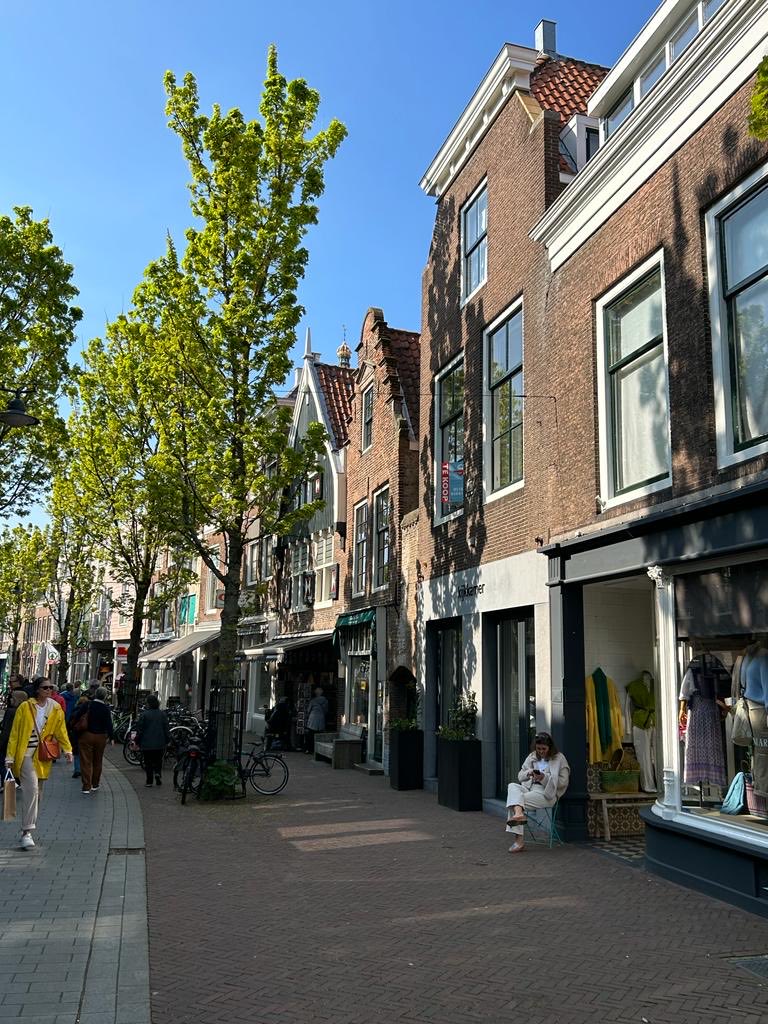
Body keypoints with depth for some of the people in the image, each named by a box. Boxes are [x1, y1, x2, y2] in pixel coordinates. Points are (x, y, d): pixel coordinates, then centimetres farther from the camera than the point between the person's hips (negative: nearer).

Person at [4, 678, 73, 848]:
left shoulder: (55, 709, 6)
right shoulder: (25, 707, -4)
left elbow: (61, 730, 9)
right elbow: (14, 733, -1)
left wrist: (67, 750, -4)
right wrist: (10, 757, -4)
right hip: (26, 754, -4)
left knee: (36, 792, 10)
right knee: (31, 789, -17)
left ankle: (27, 828, 22)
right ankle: (27, 831, -16)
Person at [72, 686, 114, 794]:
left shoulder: (87, 705, -7)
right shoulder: (106, 708, -9)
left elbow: (76, 717, -6)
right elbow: (109, 724, -9)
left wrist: (74, 728, 8)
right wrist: (111, 737, -2)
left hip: (86, 736, -1)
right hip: (100, 737, 1)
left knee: (86, 762, 3)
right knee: (97, 761, 15)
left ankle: (86, 786, -1)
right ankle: (95, 785, 24)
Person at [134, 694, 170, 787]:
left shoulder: (144, 714, -8)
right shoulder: (163, 714, 1)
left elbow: (139, 729, -6)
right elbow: (167, 729, 5)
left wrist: (137, 741, 4)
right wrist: (167, 741, 13)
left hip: (147, 744, -2)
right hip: (160, 744, 2)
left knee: (148, 763, 7)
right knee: (158, 761, 14)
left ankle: (149, 781, 7)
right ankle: (158, 774, -9)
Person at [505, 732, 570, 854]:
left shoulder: (559, 758, 5)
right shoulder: (532, 757, 21)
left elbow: (563, 782, -2)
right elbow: (520, 776, 20)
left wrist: (544, 777, -14)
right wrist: (528, 773, -3)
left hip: (546, 793, -6)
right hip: (528, 788, 6)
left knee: (512, 800, -28)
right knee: (512, 786, -31)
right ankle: (519, 813, -52)